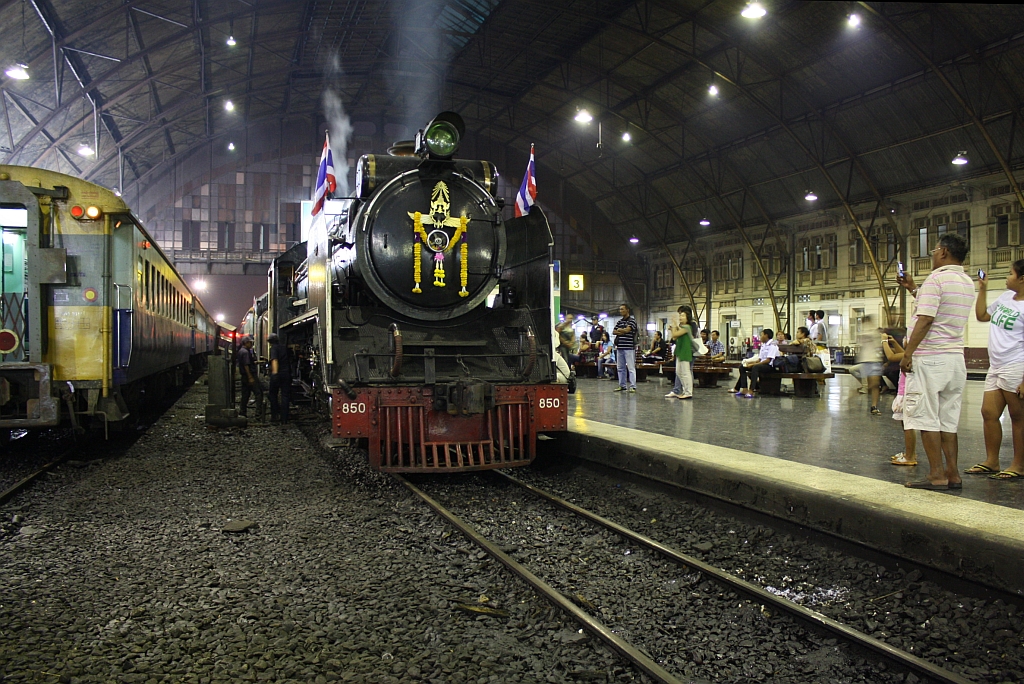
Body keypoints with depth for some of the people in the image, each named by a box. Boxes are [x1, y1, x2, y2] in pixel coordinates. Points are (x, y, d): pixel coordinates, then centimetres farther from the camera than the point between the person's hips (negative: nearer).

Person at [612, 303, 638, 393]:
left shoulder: (632, 320, -3)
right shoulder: (620, 321, 17)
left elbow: (627, 330, -16)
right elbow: (614, 331, 10)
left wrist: (619, 330, 1)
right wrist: (622, 332, -7)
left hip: (629, 347, -7)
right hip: (619, 347, 7)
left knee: (631, 368, -7)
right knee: (620, 368, 10)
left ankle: (632, 386, -8)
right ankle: (622, 385, 17)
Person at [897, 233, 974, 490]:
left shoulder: (936, 279, -12)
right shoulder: (967, 283, 15)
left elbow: (925, 319, -19)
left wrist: (907, 353, -16)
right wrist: (913, 289, 33)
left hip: (930, 358, -8)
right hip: (956, 358, 8)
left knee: (926, 418, -3)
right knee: (947, 420, 11)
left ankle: (937, 476, -3)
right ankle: (952, 474, 12)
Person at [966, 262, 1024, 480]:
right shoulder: (1006, 297, 11)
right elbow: (982, 315, 26)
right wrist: (982, 290, 18)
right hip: (996, 367, 8)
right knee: (988, 413, 8)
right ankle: (991, 462, 17)